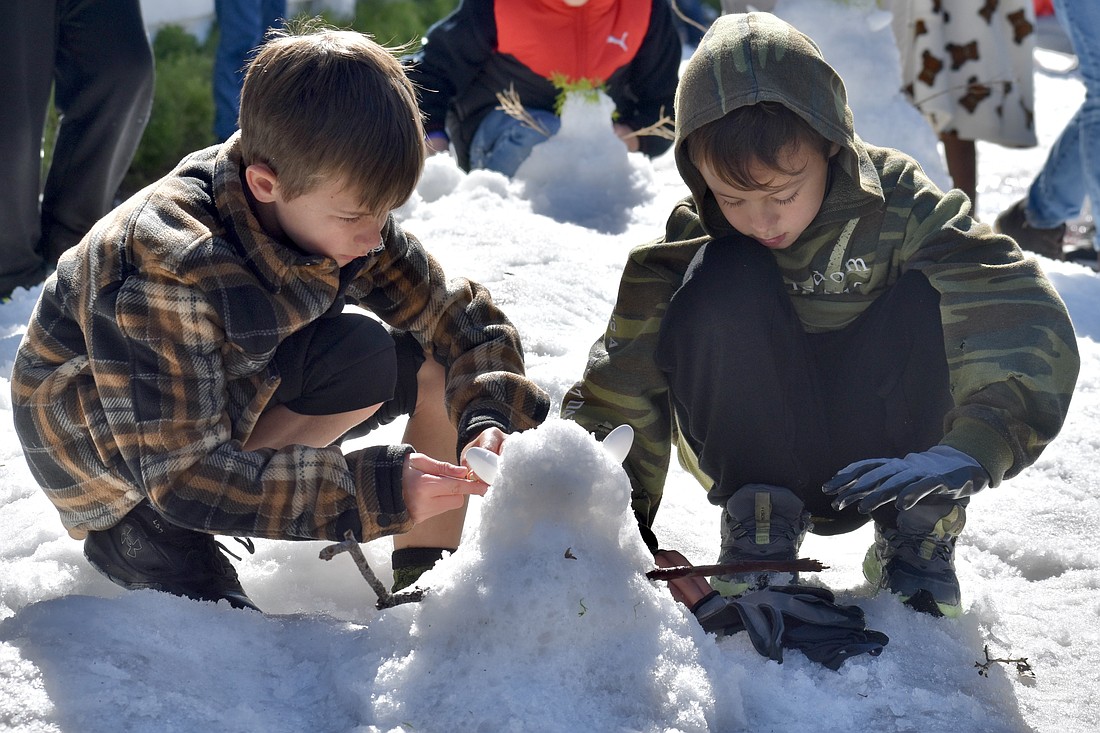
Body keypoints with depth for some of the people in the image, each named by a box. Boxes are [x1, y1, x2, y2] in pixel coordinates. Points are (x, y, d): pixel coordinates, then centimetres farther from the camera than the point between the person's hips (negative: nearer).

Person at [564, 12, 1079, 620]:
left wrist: (969, 452, -45)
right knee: (729, 284, -26)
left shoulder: (897, 205, -17)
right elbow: (617, 390, -14)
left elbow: (1031, 323, -29)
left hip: (877, 466, 1)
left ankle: (919, 533, -12)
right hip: (758, 458, 0)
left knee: (930, 299, -26)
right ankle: (759, 524, -16)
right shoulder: (689, 243, -14)